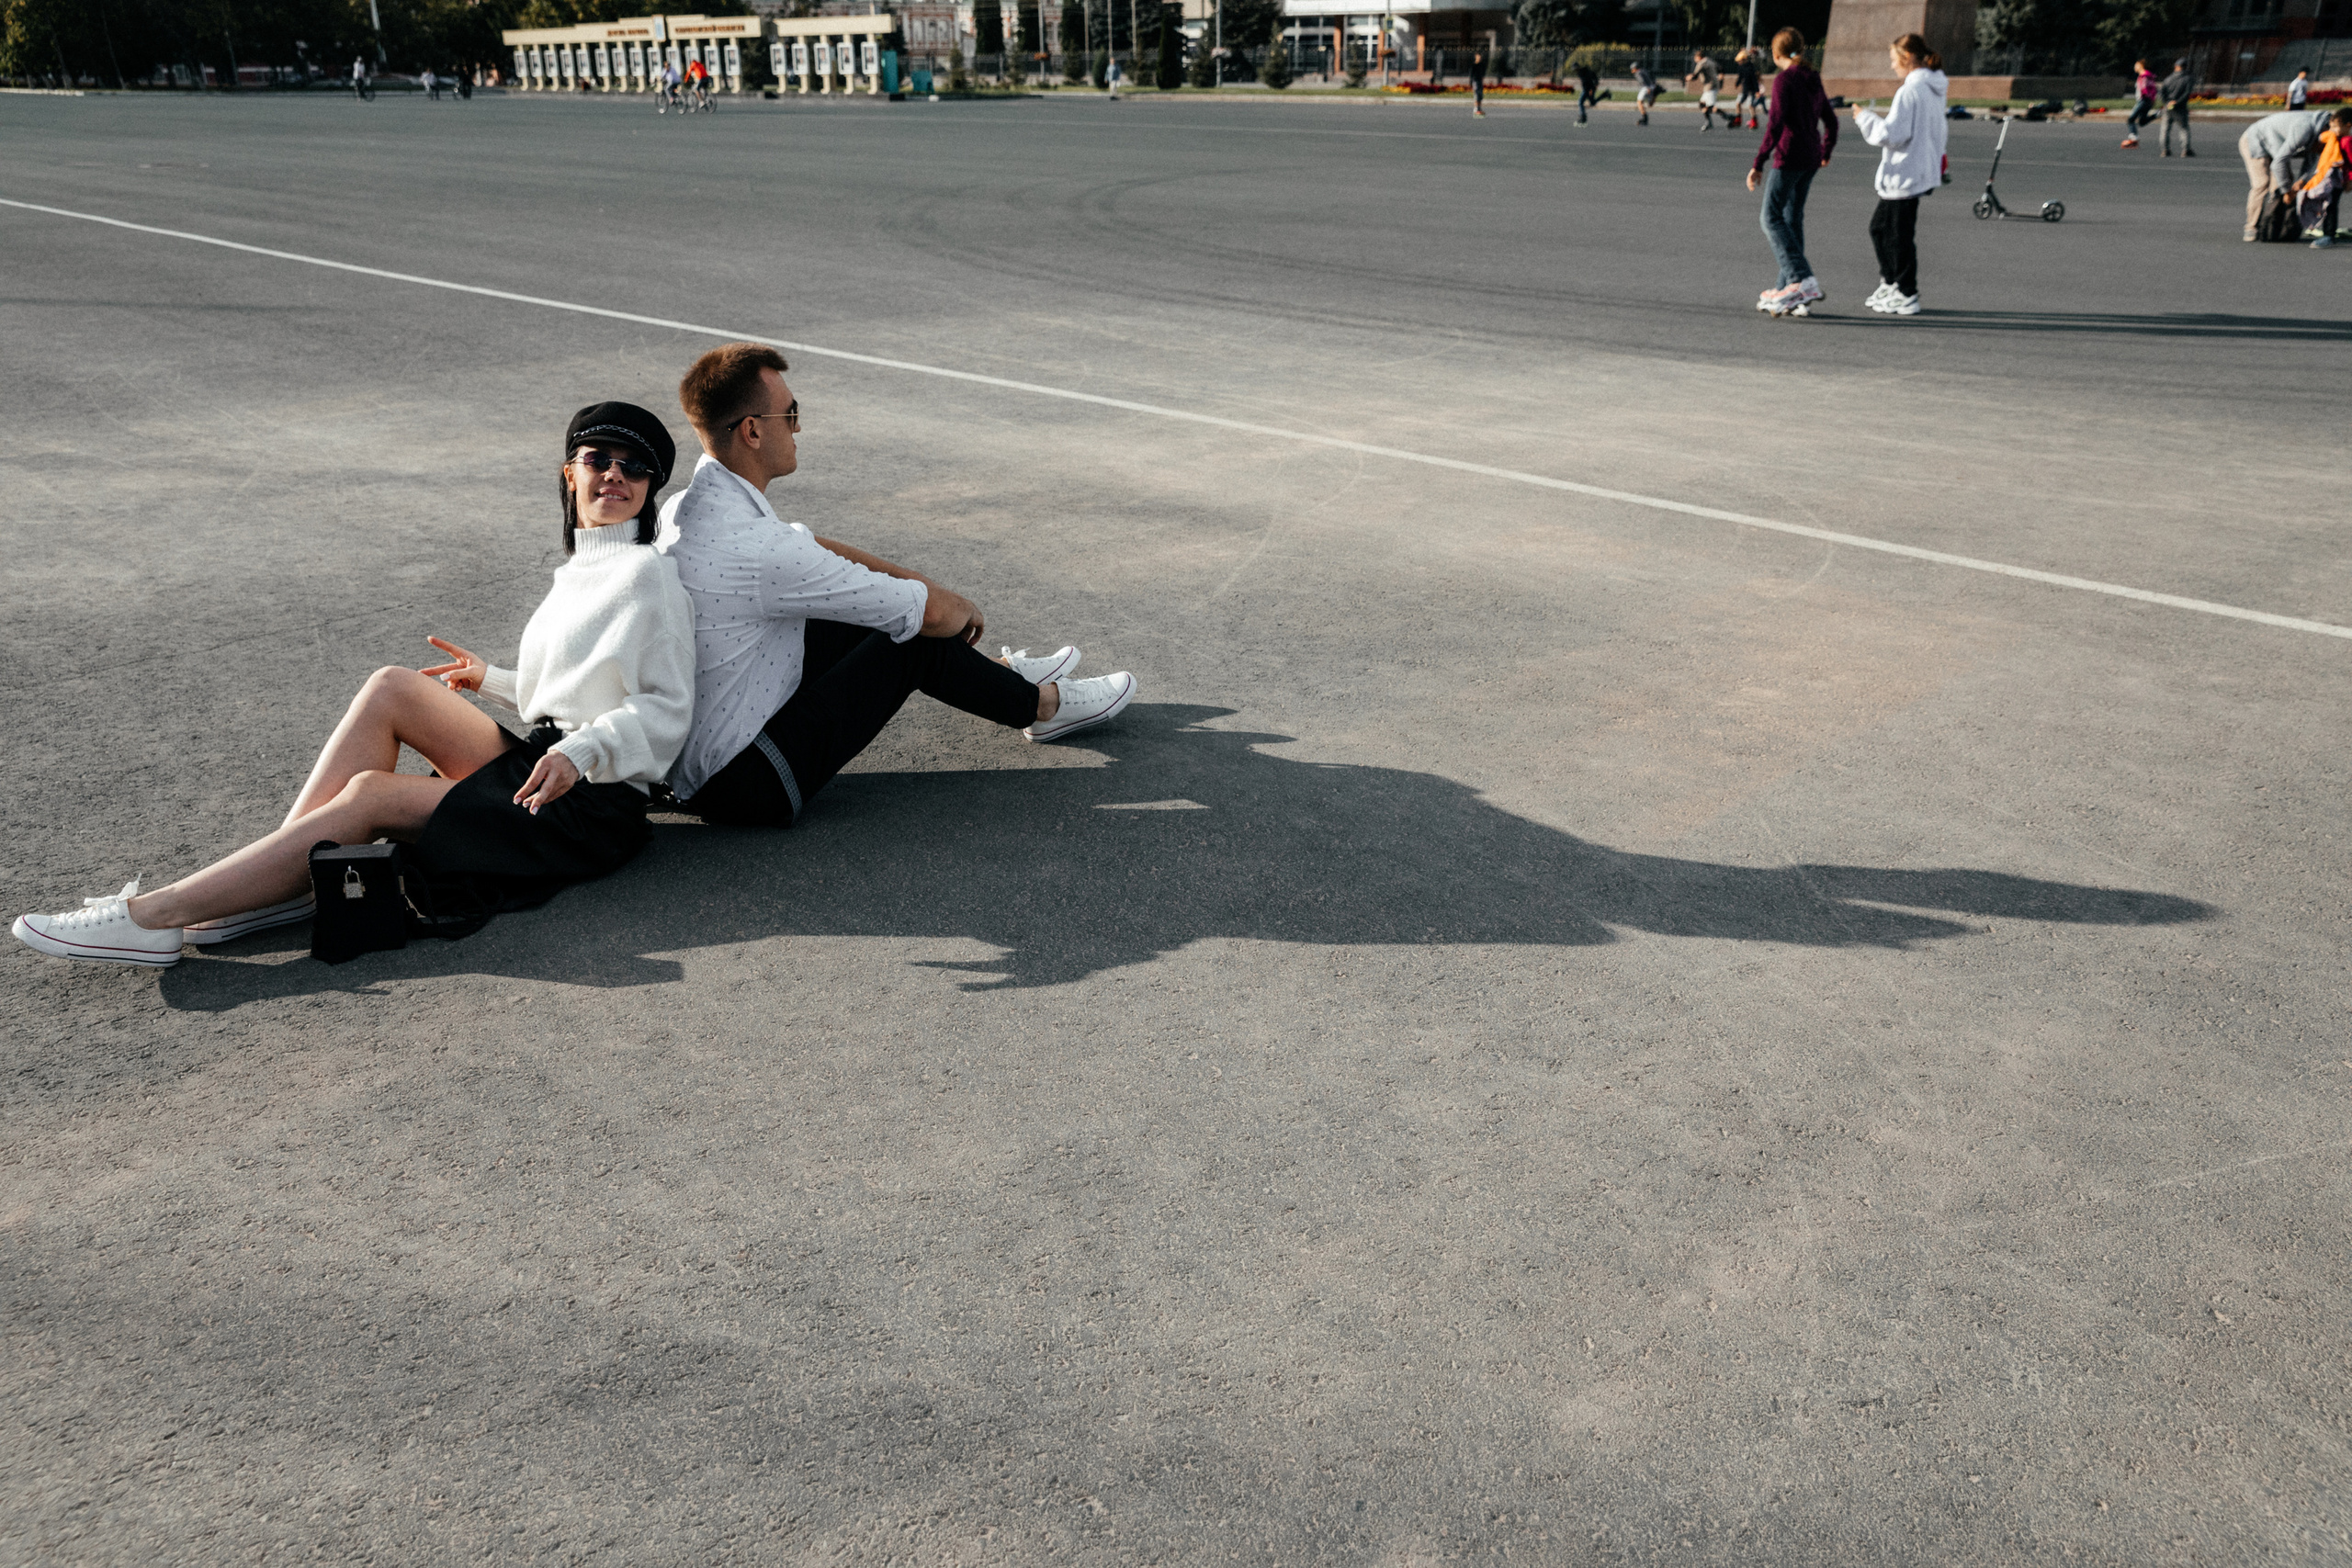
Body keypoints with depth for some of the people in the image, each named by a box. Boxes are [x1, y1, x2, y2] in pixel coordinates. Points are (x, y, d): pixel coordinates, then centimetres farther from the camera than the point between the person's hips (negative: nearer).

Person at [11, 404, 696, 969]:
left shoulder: (647, 572, -5)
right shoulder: (573, 574, 21)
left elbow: (668, 710, -10)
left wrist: (582, 751, -24)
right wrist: (492, 681, 30)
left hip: (593, 804, -7)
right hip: (538, 767, 7)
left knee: (370, 795, -19)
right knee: (391, 688, -11)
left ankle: (152, 917, -18)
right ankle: (282, 883, -14)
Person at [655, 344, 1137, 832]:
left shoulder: (689, 507, 1)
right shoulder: (752, 546, -27)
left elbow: (816, 549, 18)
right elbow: (931, 613, -17)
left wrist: (925, 585, 17)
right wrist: (962, 609, 6)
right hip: (746, 783, -9)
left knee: (876, 602, 16)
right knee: (918, 634, -1)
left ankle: (1001, 673, 39)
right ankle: (1043, 704, 24)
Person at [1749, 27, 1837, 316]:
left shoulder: (1784, 79, -10)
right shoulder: (1813, 80, 14)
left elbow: (1775, 124, -19)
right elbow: (1831, 121, 22)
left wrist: (1758, 163, -18)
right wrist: (1826, 152, 38)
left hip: (1789, 157, -8)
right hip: (1811, 159, 8)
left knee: (1771, 218, -6)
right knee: (1793, 218, 12)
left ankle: (1803, 279, -21)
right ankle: (1787, 288, 11)